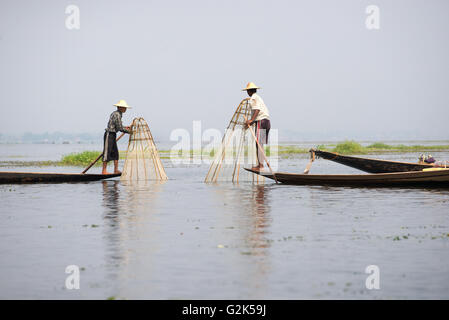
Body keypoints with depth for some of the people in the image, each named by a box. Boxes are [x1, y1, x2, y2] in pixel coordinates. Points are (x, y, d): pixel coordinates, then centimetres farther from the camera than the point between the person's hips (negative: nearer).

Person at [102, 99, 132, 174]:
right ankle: (104, 171, -4)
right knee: (107, 153, -7)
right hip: (109, 135, -10)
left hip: (113, 135, 10)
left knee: (115, 153, 10)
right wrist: (129, 131, -6)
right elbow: (120, 128, -18)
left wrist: (125, 127, 15)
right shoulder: (117, 115, -16)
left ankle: (116, 170, 12)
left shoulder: (115, 113, 14)